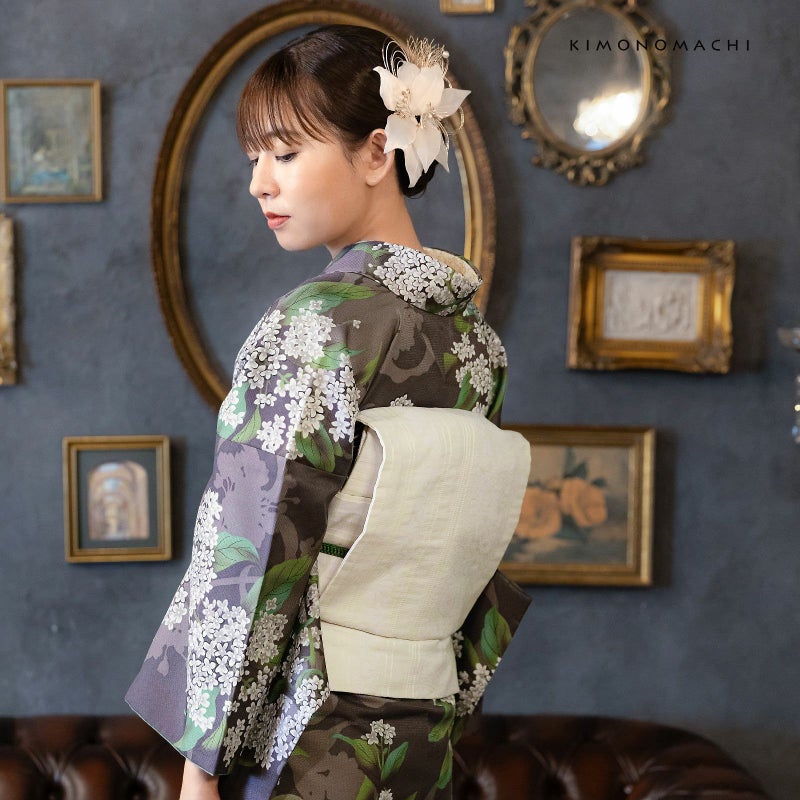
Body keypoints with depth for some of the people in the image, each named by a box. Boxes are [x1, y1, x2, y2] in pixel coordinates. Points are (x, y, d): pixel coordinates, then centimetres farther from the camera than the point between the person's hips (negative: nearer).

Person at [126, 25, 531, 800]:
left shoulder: (314, 325, -16)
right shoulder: (477, 337, 5)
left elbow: (250, 556, -18)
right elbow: (474, 558, 11)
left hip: (302, 738, -7)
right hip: (425, 737, 7)